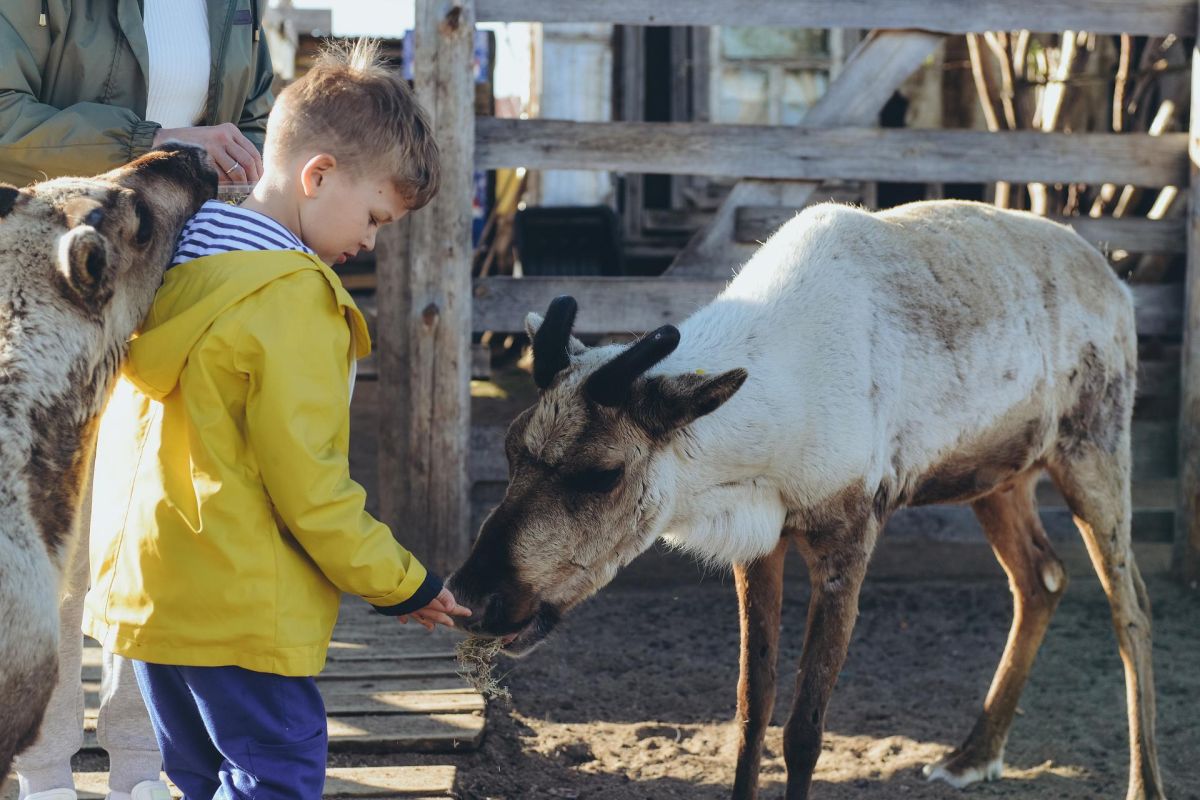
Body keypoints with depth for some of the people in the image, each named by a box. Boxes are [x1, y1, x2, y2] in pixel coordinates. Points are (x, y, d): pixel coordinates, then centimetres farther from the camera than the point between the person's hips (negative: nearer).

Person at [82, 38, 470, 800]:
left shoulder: (175, 267, 9)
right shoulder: (293, 300, -16)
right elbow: (307, 482, -16)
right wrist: (401, 584, -5)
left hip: (144, 585, 9)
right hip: (236, 607, -9)